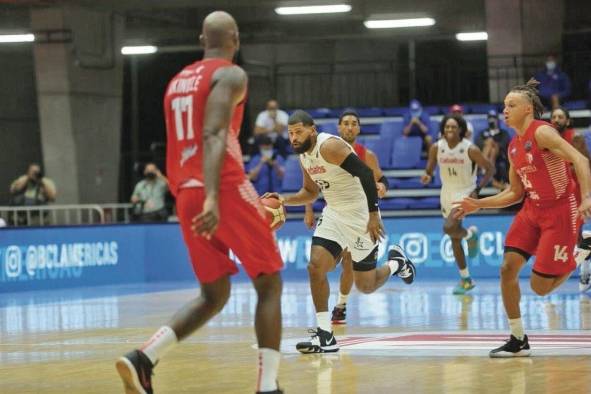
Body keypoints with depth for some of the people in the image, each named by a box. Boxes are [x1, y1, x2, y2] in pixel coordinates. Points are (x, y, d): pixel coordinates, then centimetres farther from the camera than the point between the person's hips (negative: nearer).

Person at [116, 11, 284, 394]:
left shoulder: (177, 81, 21)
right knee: (269, 284, 5)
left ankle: (143, 358, -6)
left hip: (187, 194, 7)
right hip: (226, 190, -7)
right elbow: (214, 135, -19)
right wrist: (213, 197, -29)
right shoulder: (231, 74, -4)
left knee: (214, 296, 14)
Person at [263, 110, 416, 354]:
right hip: (334, 214, 8)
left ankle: (396, 264, 35)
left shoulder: (329, 146, -22)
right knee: (315, 266, -12)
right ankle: (325, 336, -8)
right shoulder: (304, 155, 6)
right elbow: (310, 192, 20)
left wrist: (374, 214, -29)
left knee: (365, 286, 2)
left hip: (360, 217, -7)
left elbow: (366, 174, -27)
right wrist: (285, 200, 2)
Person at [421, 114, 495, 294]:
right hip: (447, 194, 5)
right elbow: (430, 167, 9)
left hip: (465, 193, -5)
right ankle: (466, 279, 23)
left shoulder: (470, 149, -17)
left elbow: (490, 169, -9)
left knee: (449, 228, -28)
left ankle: (471, 234, 7)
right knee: (455, 239, 11)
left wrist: (478, 189, -18)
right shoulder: (436, 148, -6)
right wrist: (427, 175, -15)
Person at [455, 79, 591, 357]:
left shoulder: (542, 132, -15)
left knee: (540, 286, -9)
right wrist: (479, 205, 9)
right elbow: (515, 193, 17)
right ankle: (518, 340, 5)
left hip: (561, 211, -8)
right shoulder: (514, 147, 10)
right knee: (508, 267, -5)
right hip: (532, 210, 8)